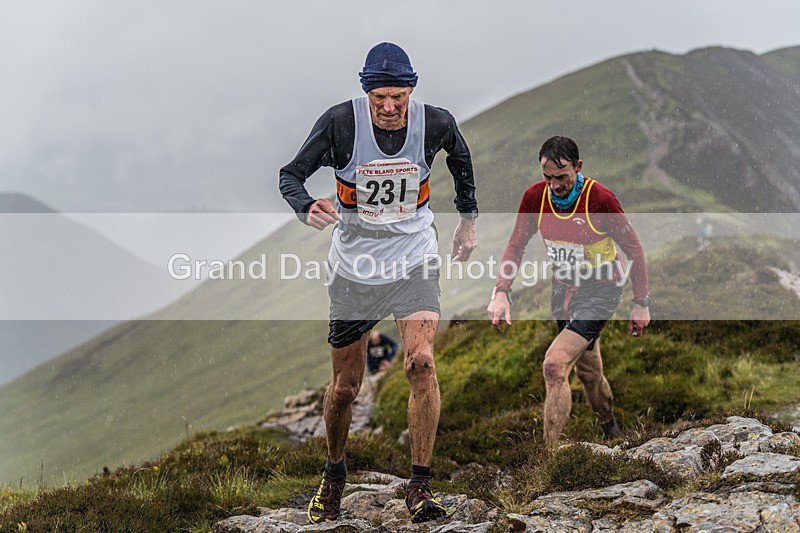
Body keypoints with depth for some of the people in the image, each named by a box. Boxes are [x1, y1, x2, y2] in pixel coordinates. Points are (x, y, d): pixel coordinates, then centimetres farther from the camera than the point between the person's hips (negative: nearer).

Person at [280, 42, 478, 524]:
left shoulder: (435, 123, -11)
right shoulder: (341, 122, -16)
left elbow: (460, 155, 13)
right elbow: (291, 175, -10)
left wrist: (469, 219, 19)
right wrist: (308, 207, -33)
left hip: (415, 261, 0)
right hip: (356, 264, 0)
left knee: (421, 362, -21)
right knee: (345, 386, 7)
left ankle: (420, 485, -9)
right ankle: (335, 474, 34)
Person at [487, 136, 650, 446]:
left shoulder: (600, 199, -22)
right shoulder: (535, 197, -9)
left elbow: (633, 249, -11)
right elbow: (516, 246, 0)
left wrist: (641, 303, -9)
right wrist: (501, 293, -14)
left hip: (600, 291, -6)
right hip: (563, 289, 6)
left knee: (555, 365, -20)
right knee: (588, 371, 19)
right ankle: (610, 429, 44)